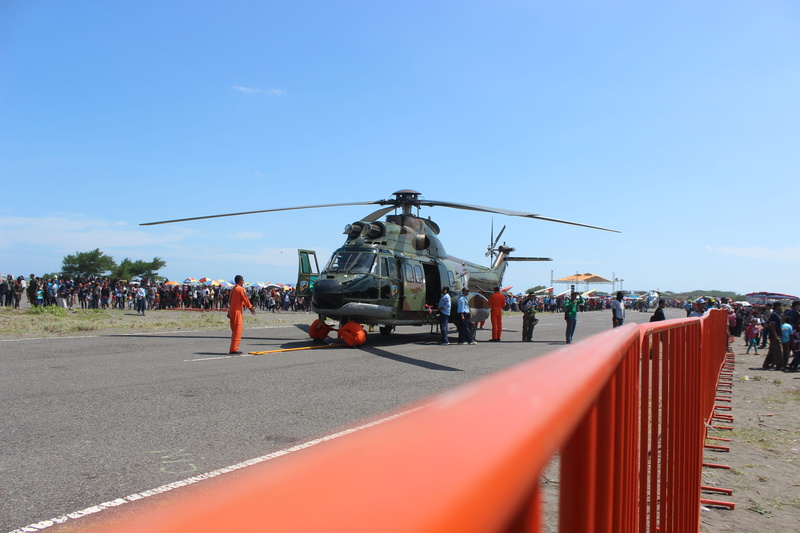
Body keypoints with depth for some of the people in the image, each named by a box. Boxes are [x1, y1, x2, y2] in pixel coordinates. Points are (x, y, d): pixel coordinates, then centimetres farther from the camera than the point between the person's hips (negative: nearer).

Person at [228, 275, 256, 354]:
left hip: (231, 311, 9)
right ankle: (234, 349, -8)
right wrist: (251, 307, 7)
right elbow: (245, 299, -7)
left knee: (234, 330, 15)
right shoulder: (241, 289, -12)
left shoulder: (233, 289, 15)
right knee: (237, 331, -6)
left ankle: (233, 348, 17)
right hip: (237, 311, -9)